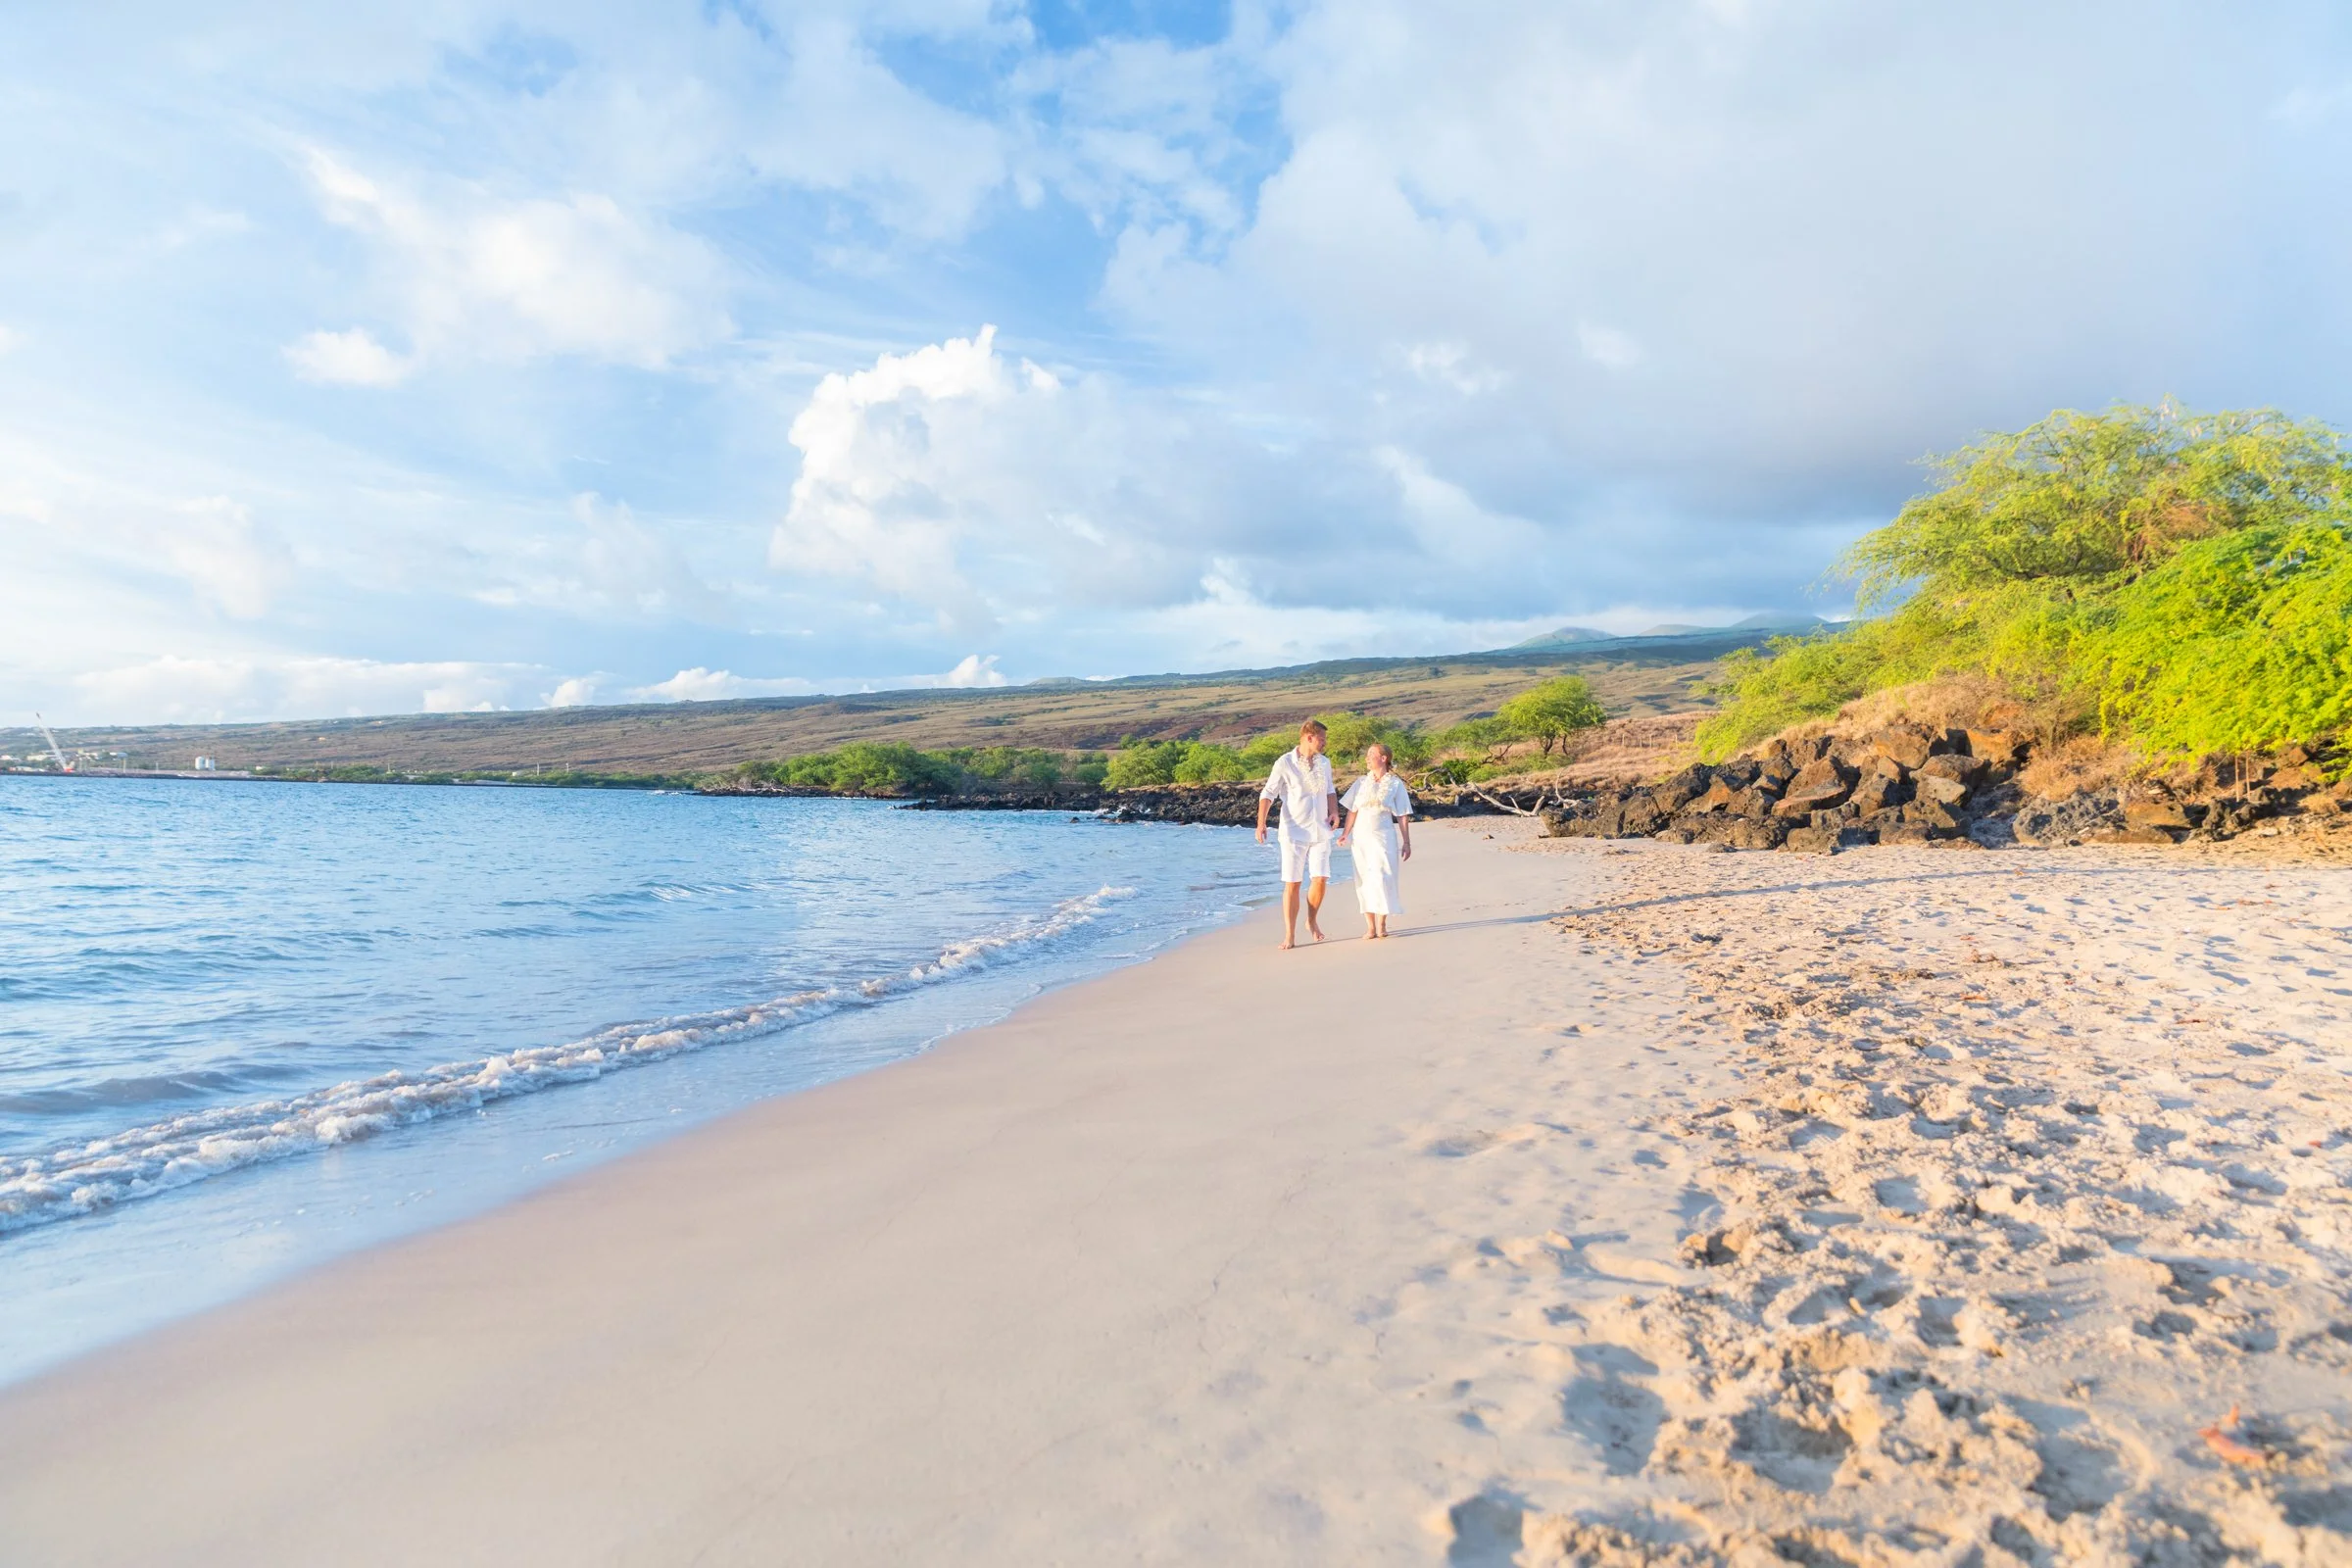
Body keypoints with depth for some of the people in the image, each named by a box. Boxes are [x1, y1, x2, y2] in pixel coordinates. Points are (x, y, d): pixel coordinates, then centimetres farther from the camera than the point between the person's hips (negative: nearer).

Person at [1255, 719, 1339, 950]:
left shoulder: (1324, 762, 10)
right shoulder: (1284, 763, -7)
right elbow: (1268, 793, -7)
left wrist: (1334, 812, 3)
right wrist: (1261, 822, -18)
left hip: (1320, 831, 4)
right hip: (1293, 832, -4)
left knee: (1320, 879, -6)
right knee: (1292, 883, -4)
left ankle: (1312, 921, 20)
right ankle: (1290, 936, 4)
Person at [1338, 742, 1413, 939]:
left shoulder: (1396, 784, 1)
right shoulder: (1361, 782, 9)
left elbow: (1403, 816, 1)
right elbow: (1352, 811, 8)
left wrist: (1407, 843, -1)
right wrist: (1345, 834, -3)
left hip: (1383, 837, -3)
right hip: (1361, 837, 3)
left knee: (1382, 879, -8)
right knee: (1365, 881, 2)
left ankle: (1382, 924, 3)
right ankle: (1370, 927, 6)